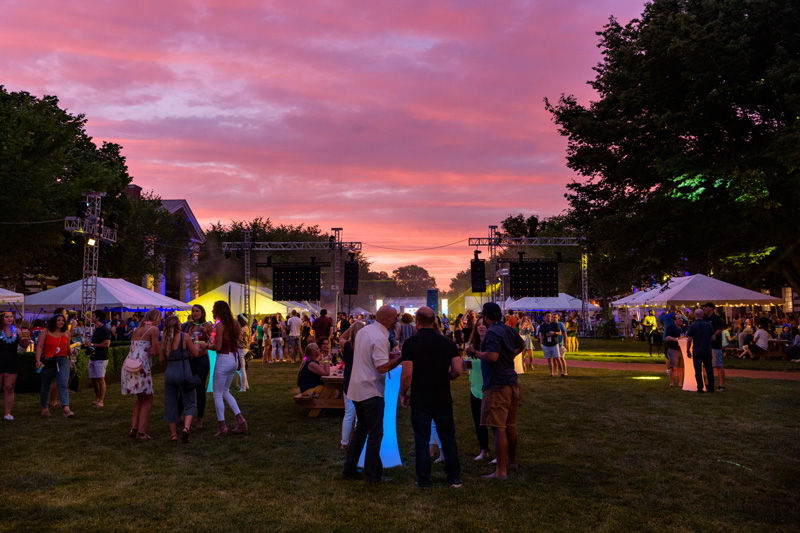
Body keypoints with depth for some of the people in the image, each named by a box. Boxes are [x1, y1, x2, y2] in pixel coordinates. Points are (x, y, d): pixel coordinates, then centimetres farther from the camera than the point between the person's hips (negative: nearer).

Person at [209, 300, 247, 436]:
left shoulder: (220, 325, -15)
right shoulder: (234, 324, 8)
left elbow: (218, 347, -17)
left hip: (223, 359, -8)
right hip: (234, 359, 8)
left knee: (217, 394, 3)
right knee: (225, 392, 20)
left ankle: (222, 427, 4)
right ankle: (240, 420, 13)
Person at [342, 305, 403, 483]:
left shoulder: (363, 331, 9)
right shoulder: (380, 338, -19)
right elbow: (383, 367, -24)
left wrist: (389, 355, 12)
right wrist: (399, 358, -11)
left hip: (356, 388, 9)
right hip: (371, 391, -9)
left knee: (361, 428, 19)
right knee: (375, 433, 4)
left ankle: (348, 469, 24)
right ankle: (372, 473, 12)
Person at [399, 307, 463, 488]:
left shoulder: (410, 343, -10)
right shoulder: (447, 342, -1)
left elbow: (407, 374, -15)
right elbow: (457, 370, -4)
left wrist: (403, 394, 0)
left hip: (420, 400, -2)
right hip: (443, 398, 3)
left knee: (421, 440, 8)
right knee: (448, 438, 14)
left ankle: (424, 480, 14)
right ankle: (454, 478, 20)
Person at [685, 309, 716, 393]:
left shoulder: (692, 326, -8)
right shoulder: (708, 325, 1)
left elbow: (689, 339, -10)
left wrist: (688, 351, -2)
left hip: (697, 352, -3)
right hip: (707, 351, 3)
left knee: (698, 370, 2)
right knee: (709, 370, 12)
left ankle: (700, 388, 1)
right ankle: (711, 388, 17)